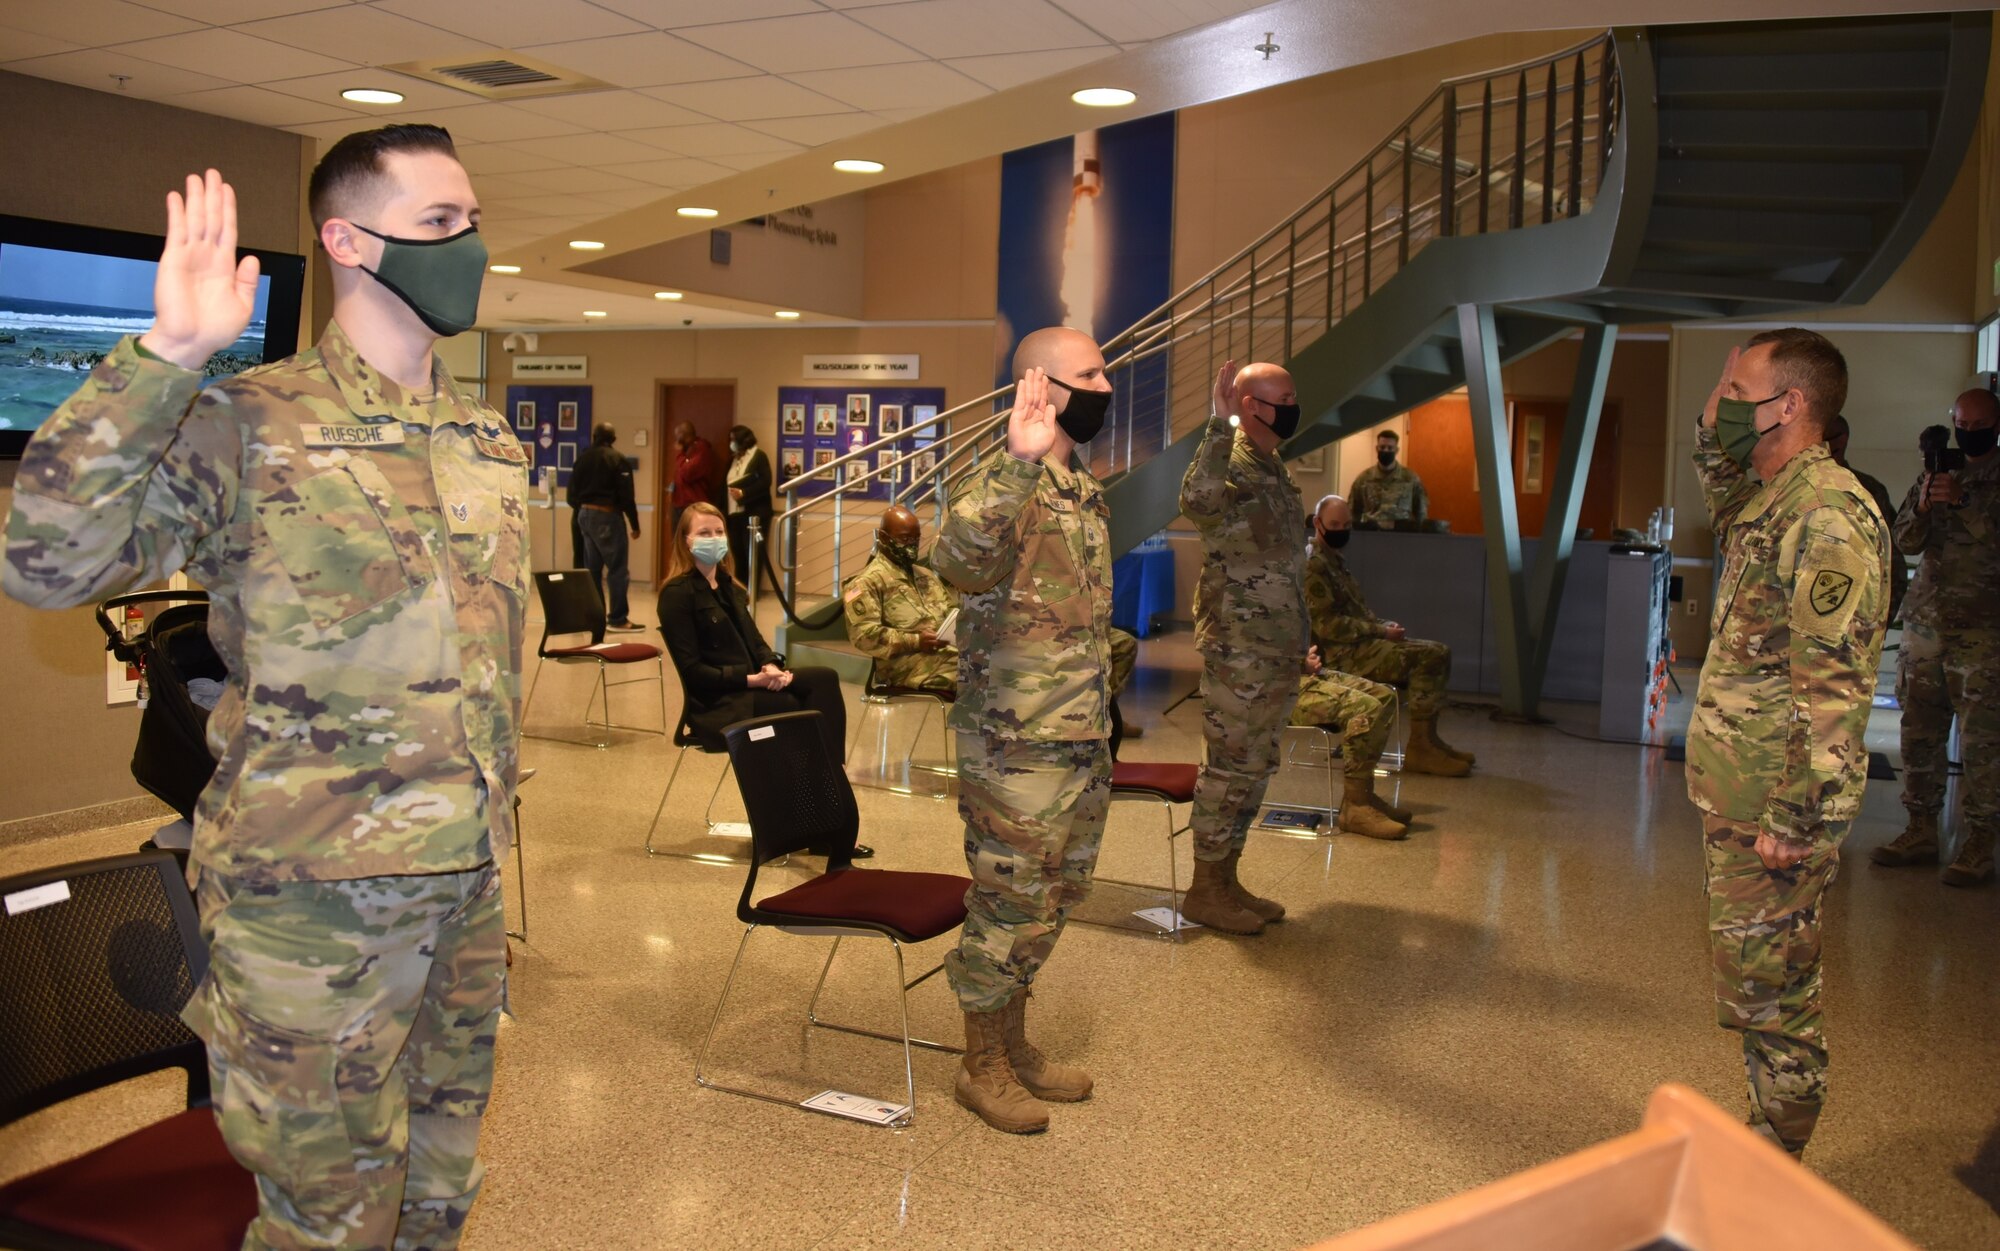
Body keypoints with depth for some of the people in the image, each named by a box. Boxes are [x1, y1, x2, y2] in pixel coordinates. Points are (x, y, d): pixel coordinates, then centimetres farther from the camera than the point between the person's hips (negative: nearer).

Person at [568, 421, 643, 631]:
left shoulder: (583, 457, 9)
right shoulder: (618, 459, -8)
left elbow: (572, 491, 12)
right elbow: (626, 496, -12)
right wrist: (634, 524, -6)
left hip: (585, 515, 7)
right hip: (607, 515, -7)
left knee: (592, 568, 12)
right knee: (618, 568, -5)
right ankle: (618, 619, -8)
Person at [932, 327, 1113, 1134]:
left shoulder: (1085, 490, 12)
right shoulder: (1006, 485, -17)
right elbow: (957, 559, -41)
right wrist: (1019, 462, -52)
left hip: (1082, 744, 9)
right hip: (1017, 751, -9)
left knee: (1051, 902, 19)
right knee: (1009, 908, 4)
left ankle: (1015, 1046, 36)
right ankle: (982, 1067, 23)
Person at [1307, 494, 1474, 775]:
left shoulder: (1333, 560, 19)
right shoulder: (1313, 565, -14)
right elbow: (1327, 625, -21)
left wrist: (1384, 625, 6)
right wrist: (1381, 631, -15)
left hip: (1359, 644, 10)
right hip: (1343, 655, -10)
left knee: (1438, 652, 3)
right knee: (1427, 656, -20)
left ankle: (1428, 740, 4)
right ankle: (1419, 748, -16)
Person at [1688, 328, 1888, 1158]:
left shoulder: (1829, 515, -19)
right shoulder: (1770, 500, 10)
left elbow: (1835, 688, -23)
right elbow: (1719, 492, 37)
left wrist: (1797, 819, -24)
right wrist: (1715, 429, 17)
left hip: (1774, 808, -10)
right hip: (1733, 795, 10)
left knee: (1769, 992, 1)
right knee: (1754, 978, 19)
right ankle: (1768, 1145, 33)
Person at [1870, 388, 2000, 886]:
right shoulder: (1934, 475, 14)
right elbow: (1906, 542, 4)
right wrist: (1923, 507, -13)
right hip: (1924, 624, 5)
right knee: (1919, 733, 7)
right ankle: (1921, 830, 16)